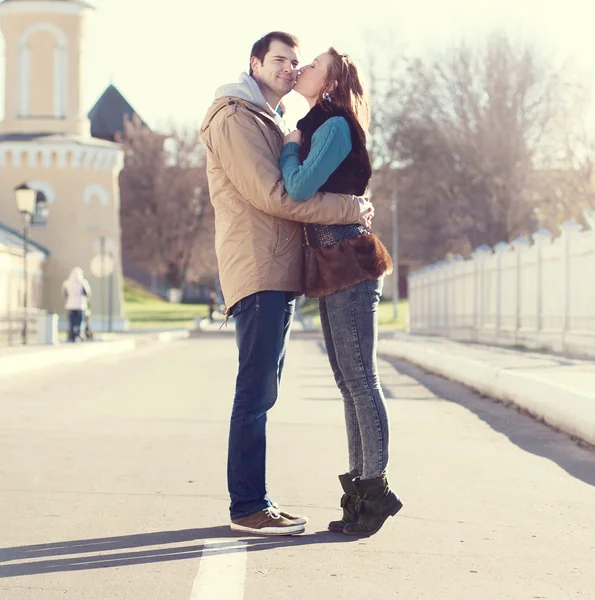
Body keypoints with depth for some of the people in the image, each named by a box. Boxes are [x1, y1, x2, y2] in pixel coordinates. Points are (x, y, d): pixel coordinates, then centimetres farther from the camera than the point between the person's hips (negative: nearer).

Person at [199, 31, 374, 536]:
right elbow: (272, 196, -15)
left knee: (262, 392, 10)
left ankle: (254, 501, 15)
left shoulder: (272, 123, 26)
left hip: (281, 275, 10)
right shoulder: (236, 118, -6)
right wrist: (350, 209, -12)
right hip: (258, 273, -10)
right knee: (256, 393, -10)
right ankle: (248, 507, -6)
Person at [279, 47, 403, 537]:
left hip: (349, 264, -10)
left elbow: (300, 188, -19)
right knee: (349, 381, 10)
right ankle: (361, 486, 15)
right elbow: (305, 194, 21)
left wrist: (290, 148, -3)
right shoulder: (317, 128, 19)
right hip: (332, 269, 10)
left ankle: (376, 487, -4)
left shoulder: (335, 126, -10)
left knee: (360, 379, -8)